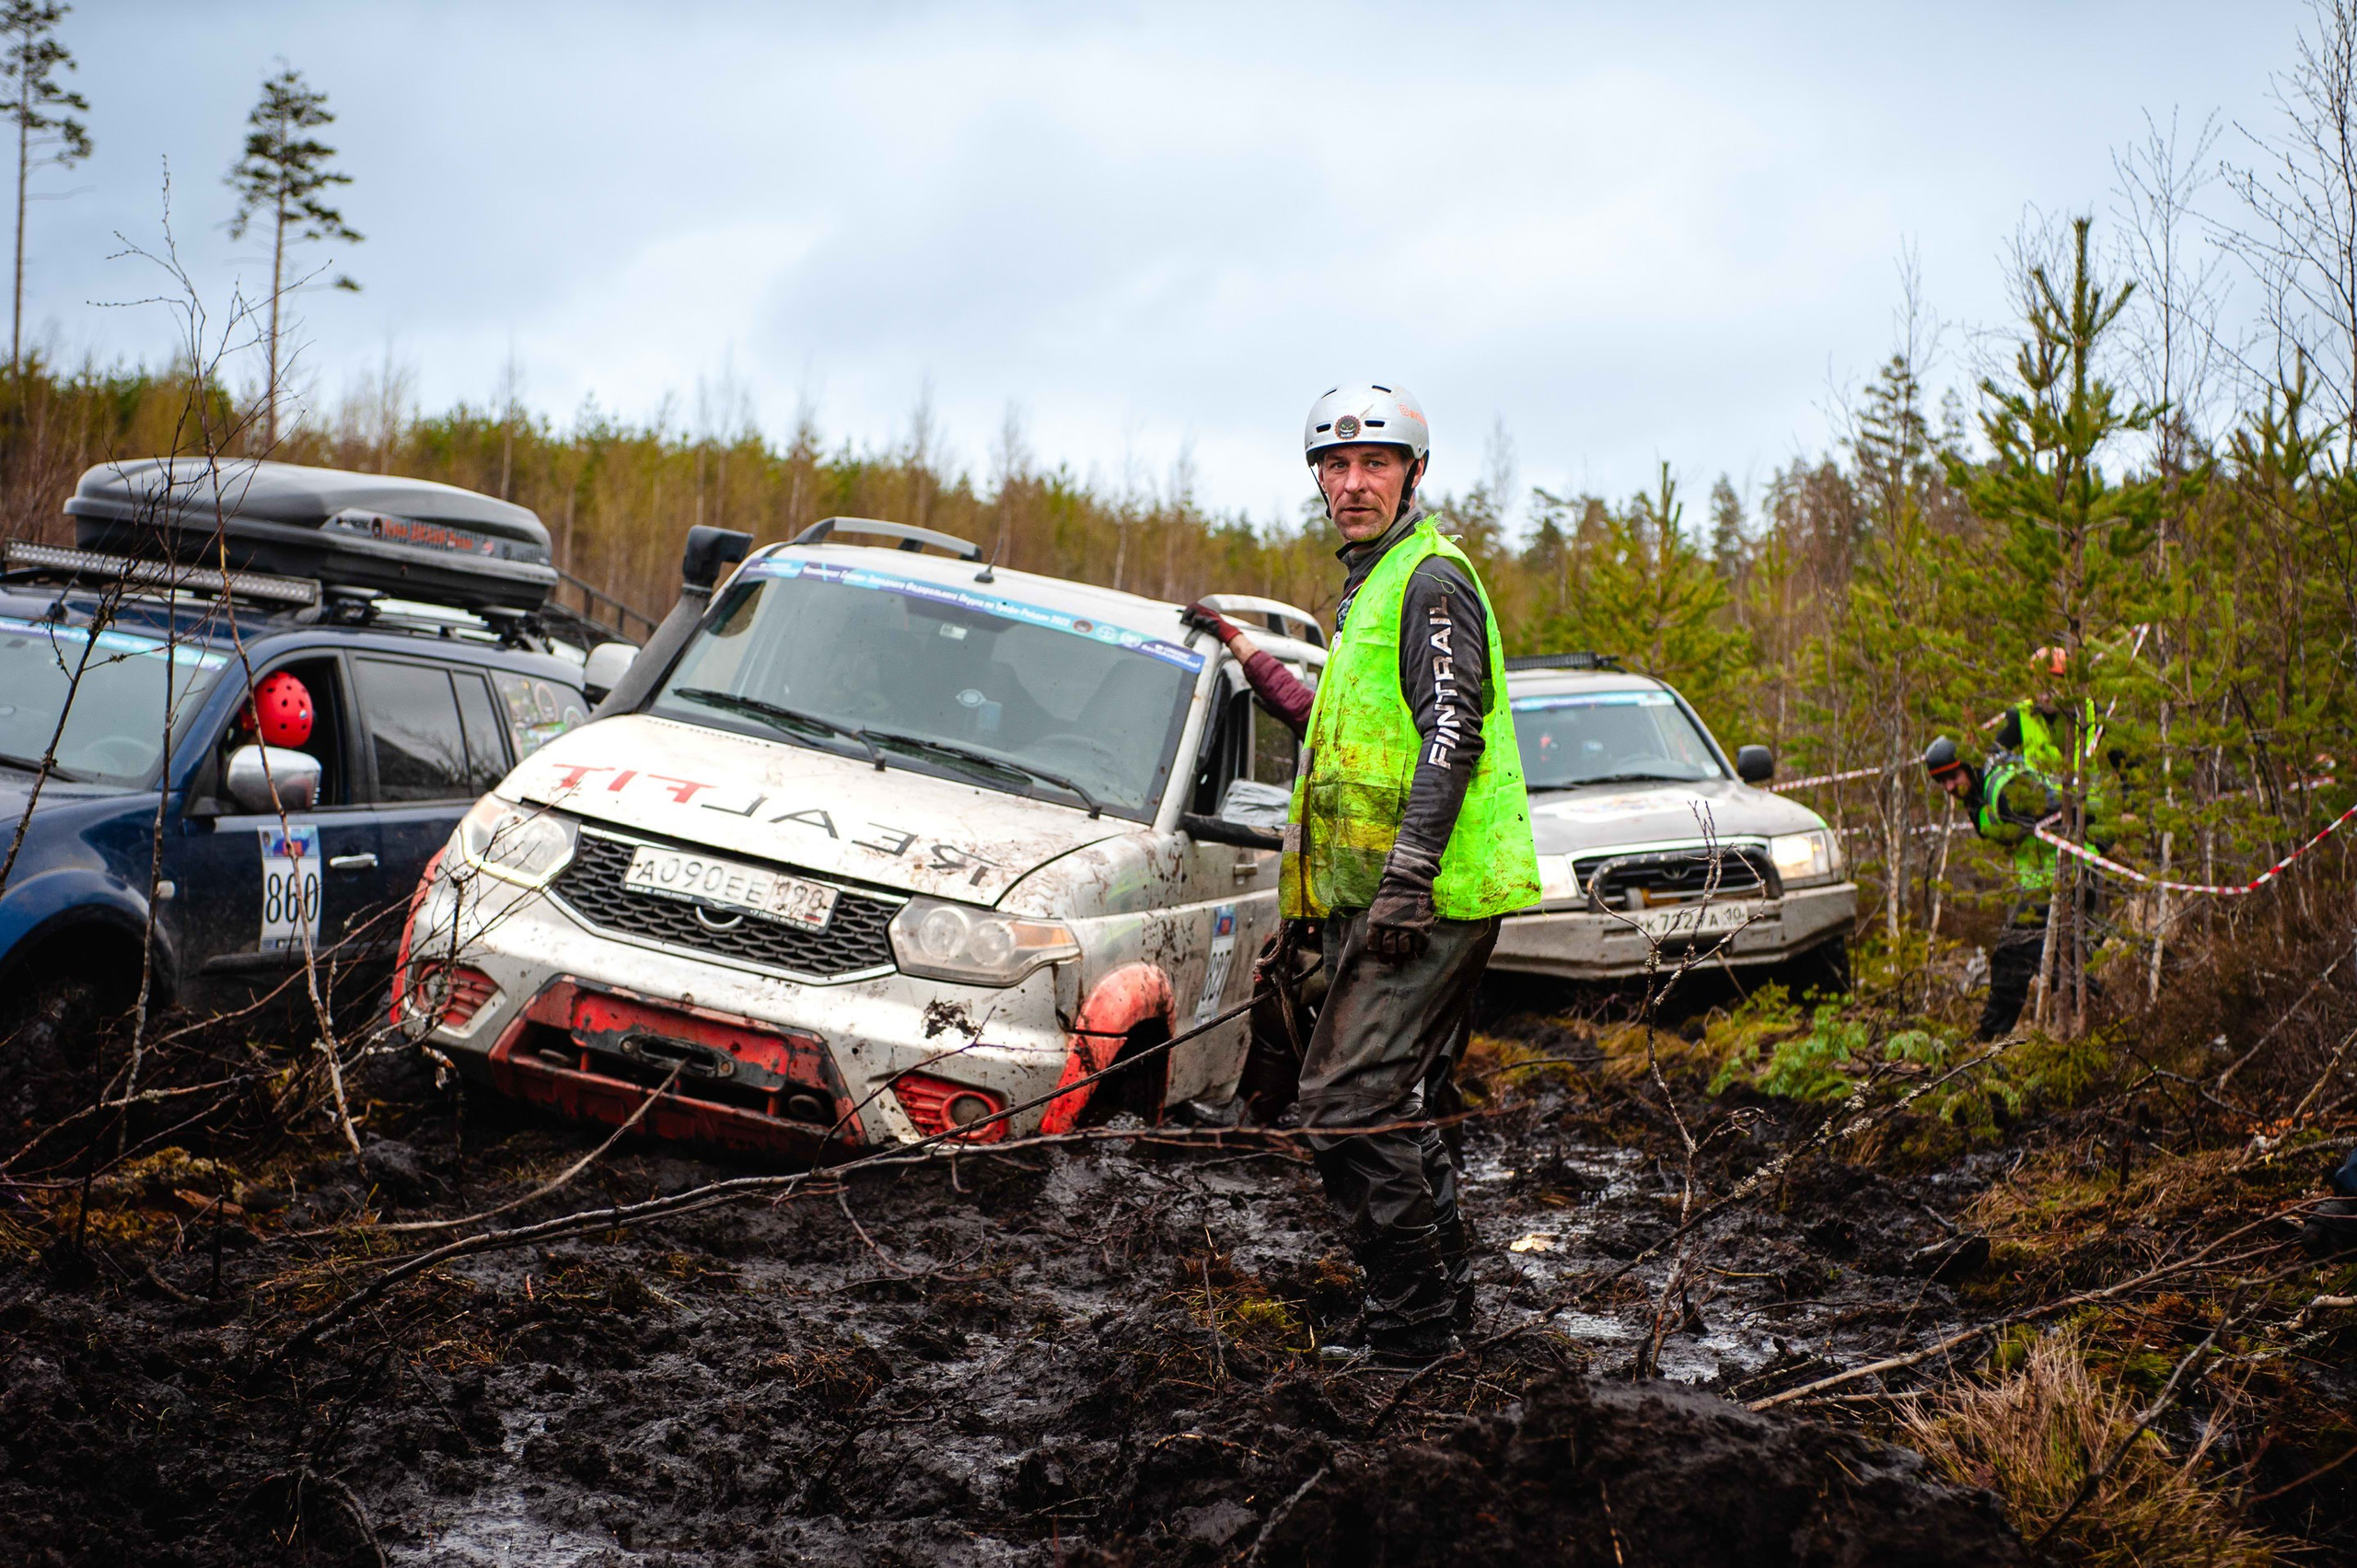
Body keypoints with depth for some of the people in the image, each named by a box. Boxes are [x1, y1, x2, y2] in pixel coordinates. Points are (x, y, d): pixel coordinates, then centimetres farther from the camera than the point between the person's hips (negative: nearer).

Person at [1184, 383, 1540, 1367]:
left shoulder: (1432, 577, -9)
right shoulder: (1372, 585, 23)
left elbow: (1452, 731, -19)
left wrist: (1406, 876, -26)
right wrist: (1248, 660, 35)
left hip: (1423, 897, -10)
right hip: (1378, 894, 10)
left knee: (1347, 1103, -13)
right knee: (1396, 1103, 14)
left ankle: (1411, 1321, -6)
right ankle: (1443, 1296, 24)